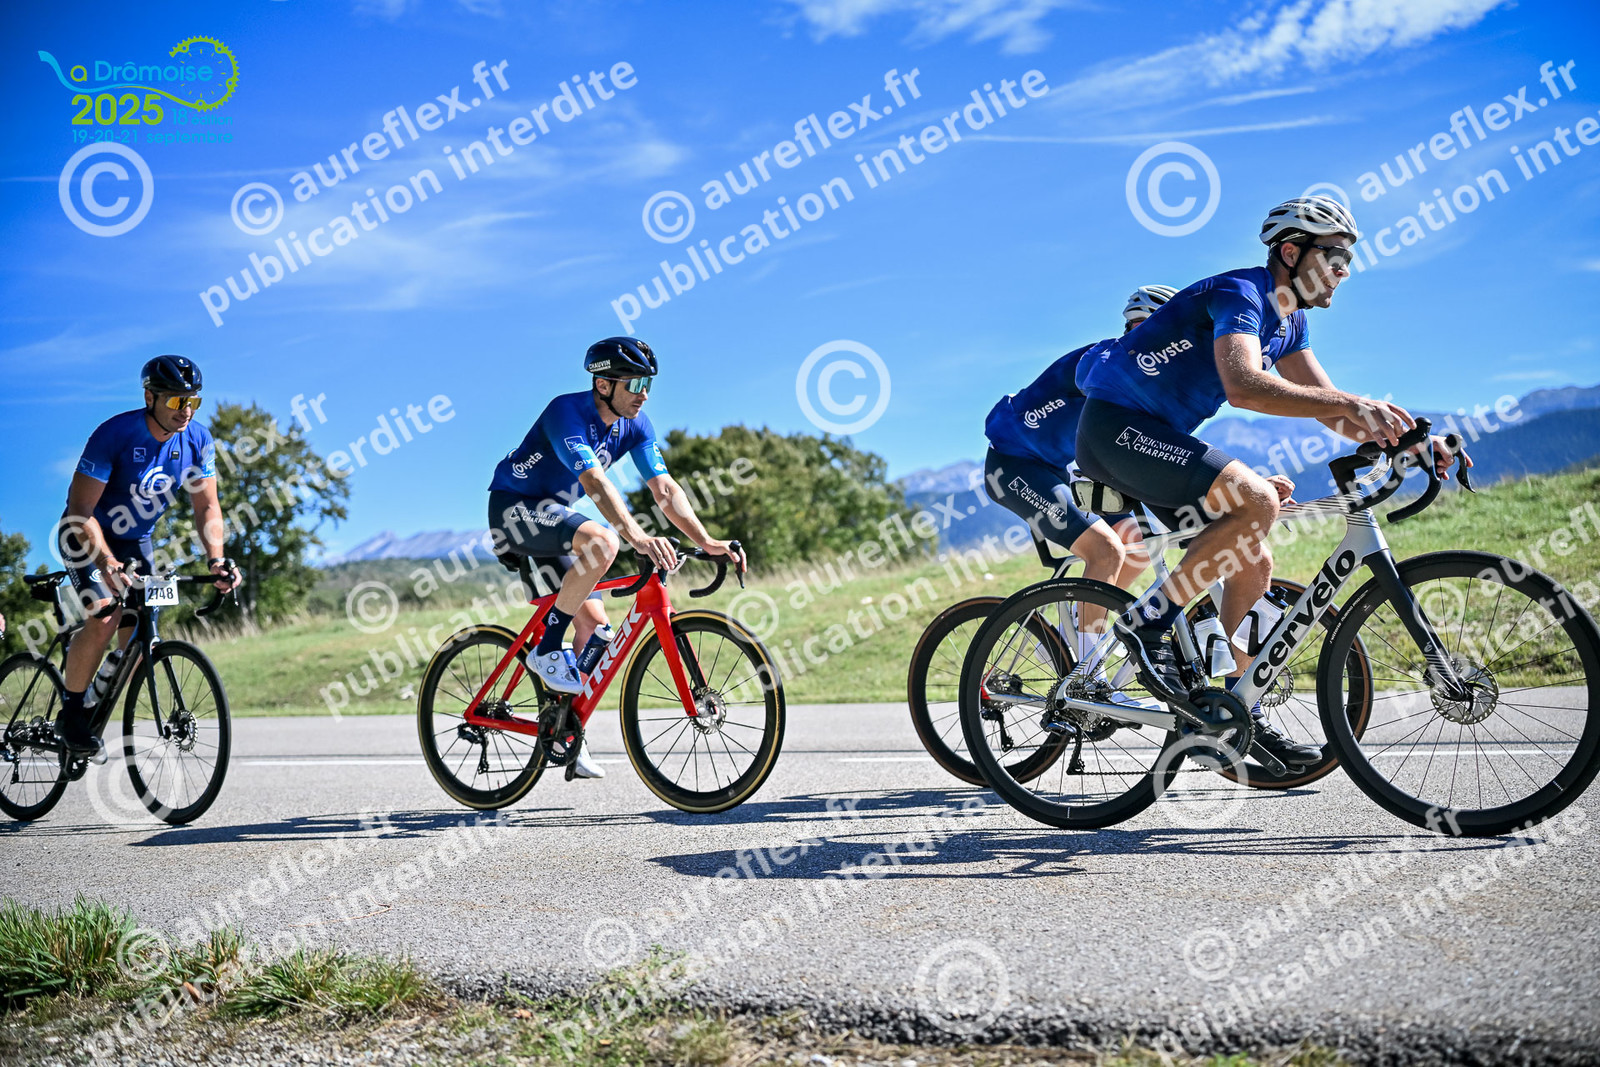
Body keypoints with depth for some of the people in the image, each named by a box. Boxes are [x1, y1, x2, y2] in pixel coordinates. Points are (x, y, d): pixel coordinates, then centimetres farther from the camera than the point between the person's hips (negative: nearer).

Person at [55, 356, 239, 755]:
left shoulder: (197, 440, -15)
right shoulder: (114, 434, -29)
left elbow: (207, 505, -10)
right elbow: (81, 510, -29)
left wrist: (216, 559, -26)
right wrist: (106, 562, -44)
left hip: (135, 540, 5)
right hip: (86, 535, -5)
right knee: (105, 618, -25)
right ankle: (70, 712, -6)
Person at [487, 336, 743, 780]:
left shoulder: (635, 425, -4)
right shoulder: (566, 412, -26)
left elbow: (664, 488, -9)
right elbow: (594, 481, -40)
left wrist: (706, 541, -22)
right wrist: (638, 537, -53)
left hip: (553, 517, 8)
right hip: (514, 508, -7)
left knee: (594, 624, -3)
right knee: (600, 541, -35)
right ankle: (546, 651, -21)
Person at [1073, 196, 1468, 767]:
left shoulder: (1288, 322, 14)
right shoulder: (1240, 293, -16)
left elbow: (1330, 410, 14)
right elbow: (1243, 386, -35)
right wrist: (1350, 403, -37)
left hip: (1156, 437, 10)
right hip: (1116, 425, -10)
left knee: (1252, 566, 4)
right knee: (1257, 499, -27)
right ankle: (1148, 622, -16)